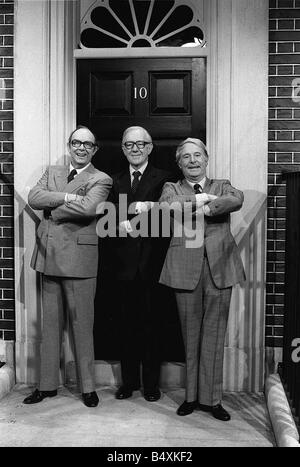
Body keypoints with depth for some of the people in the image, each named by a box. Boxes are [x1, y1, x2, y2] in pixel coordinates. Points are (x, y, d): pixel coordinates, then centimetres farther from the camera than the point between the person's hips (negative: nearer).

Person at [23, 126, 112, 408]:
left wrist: (52, 208, -8)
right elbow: (33, 198, -2)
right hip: (49, 257, 5)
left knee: (82, 325, 4)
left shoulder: (101, 180, 0)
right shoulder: (52, 172, 16)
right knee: (50, 324, 13)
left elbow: (88, 207, -20)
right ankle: (47, 385, 26)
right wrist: (67, 197, -13)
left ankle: (87, 387, 19)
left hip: (79, 258, -5)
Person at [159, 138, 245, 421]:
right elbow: (166, 207, -10)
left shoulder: (222, 186, 15)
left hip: (219, 267, 1)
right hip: (186, 267, 0)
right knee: (190, 335, 7)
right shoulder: (172, 188, 13)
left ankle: (211, 397, 16)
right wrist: (202, 200, -10)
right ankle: (192, 395, 21)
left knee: (214, 334, 4)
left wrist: (202, 209, -14)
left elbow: (237, 200, -9)